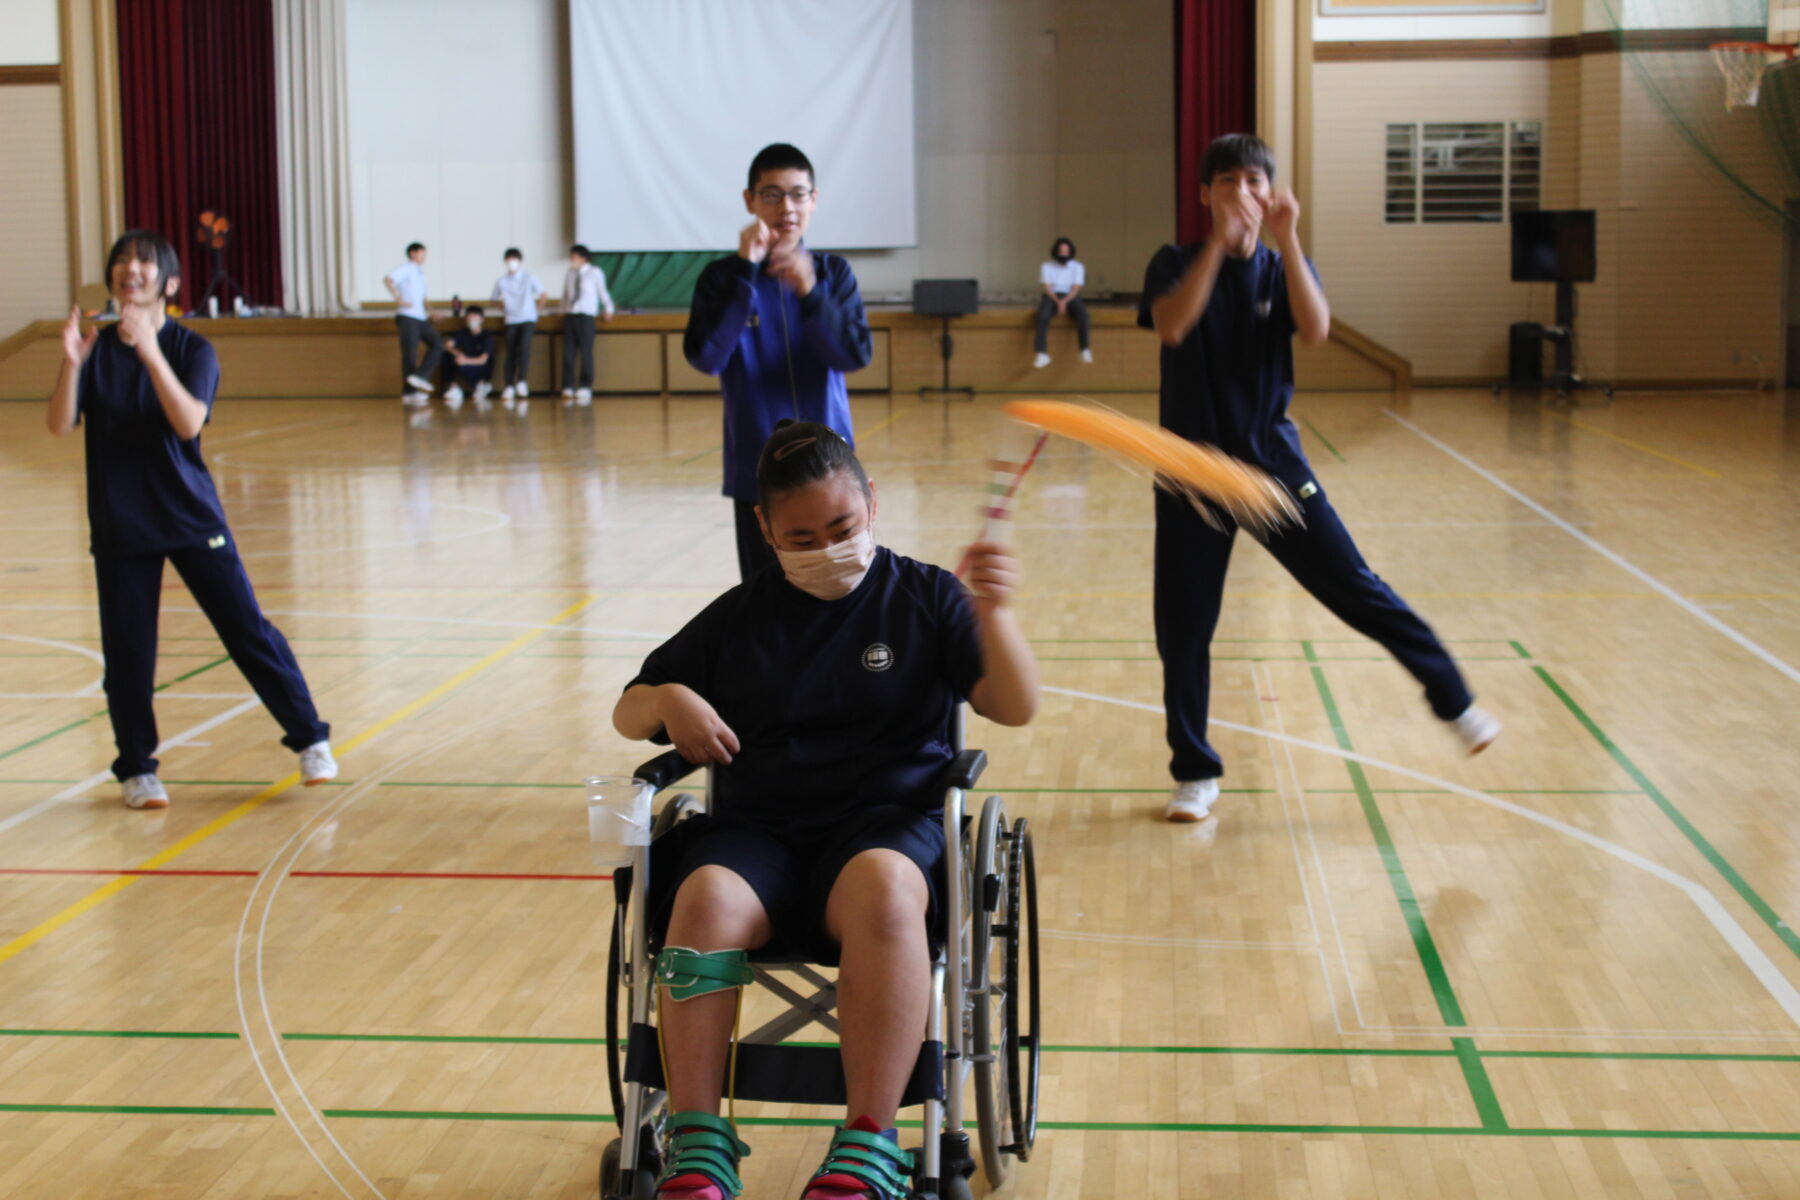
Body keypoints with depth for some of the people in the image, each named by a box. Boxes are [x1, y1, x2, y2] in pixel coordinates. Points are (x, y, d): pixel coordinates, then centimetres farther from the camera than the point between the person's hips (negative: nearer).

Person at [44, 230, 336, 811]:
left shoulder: (191, 349, -4)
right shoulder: (96, 349, 1)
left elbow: (188, 422, -20)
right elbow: (59, 425, -9)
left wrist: (151, 354, -32)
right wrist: (71, 364, -25)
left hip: (191, 515, -1)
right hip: (120, 524, 1)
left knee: (248, 631, -2)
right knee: (128, 652, 3)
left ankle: (311, 740, 9)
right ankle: (137, 769, 18)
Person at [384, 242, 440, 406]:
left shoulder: (419, 272, 23)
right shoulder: (406, 269, -3)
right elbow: (388, 280, -20)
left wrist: (428, 310, 15)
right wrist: (398, 300, -22)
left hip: (420, 318, 8)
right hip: (407, 317, -8)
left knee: (437, 344, -5)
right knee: (410, 354, -7)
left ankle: (419, 376, -7)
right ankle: (410, 393, -3)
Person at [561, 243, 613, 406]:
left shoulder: (595, 273, 0)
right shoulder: (569, 275, 11)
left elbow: (602, 292, 9)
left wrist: (608, 310, 16)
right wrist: (564, 311, 16)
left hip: (586, 316, -4)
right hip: (570, 316, 4)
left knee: (586, 353, -4)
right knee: (568, 353, 0)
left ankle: (585, 389, 3)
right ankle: (568, 389, 3)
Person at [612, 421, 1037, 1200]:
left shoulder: (925, 599, 10)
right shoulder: (737, 619, 18)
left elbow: (1016, 707, -3)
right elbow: (627, 713, 22)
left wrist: (993, 613, -23)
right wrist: (668, 702, -3)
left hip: (887, 821, -2)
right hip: (759, 829, 2)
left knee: (884, 892, -39)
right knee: (705, 900, -33)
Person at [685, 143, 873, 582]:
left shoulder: (834, 273, 4)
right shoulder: (723, 277, 0)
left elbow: (857, 355, -7)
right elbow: (705, 357, -14)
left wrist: (810, 293, -22)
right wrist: (745, 272, -19)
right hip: (756, 471, -1)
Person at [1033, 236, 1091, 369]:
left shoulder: (1077, 266, 1)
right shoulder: (1047, 266, 2)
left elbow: (1076, 289, -7)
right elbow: (1047, 288, -4)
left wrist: (1065, 301, -25)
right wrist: (1058, 302, -22)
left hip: (1071, 297, 0)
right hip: (1052, 297, 0)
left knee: (1082, 312, -35)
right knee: (1043, 315, -35)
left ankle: (1086, 351, -35)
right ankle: (1042, 354, -40)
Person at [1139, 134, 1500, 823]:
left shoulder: (1282, 267, 5)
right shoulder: (1176, 264, 0)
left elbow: (1316, 331, -16)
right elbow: (1171, 326, -22)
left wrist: (1286, 241, -23)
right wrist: (1220, 241, -27)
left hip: (1273, 461, 1)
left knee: (1357, 591, -4)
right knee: (1182, 631, 0)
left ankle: (1455, 703, 9)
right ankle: (1195, 775, 16)